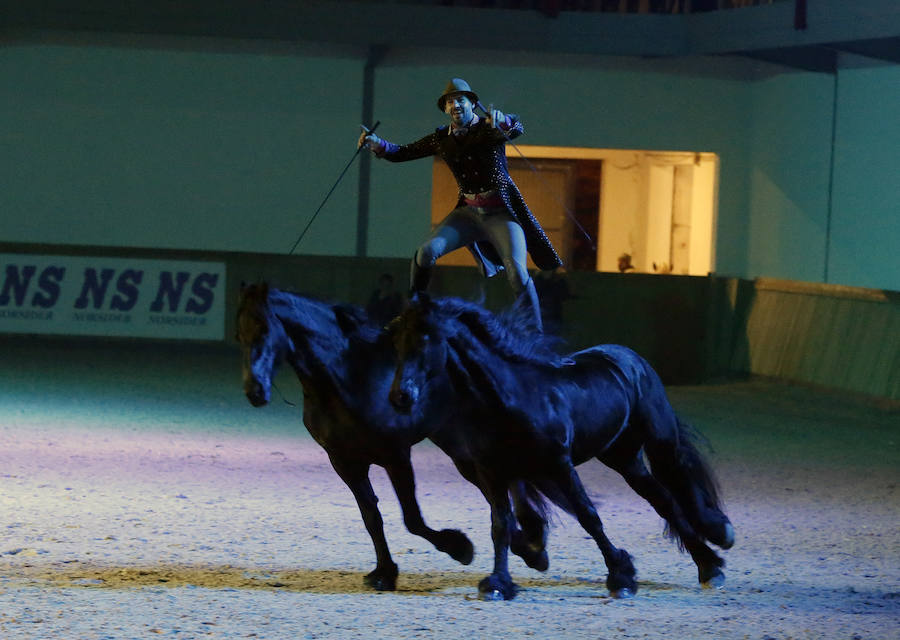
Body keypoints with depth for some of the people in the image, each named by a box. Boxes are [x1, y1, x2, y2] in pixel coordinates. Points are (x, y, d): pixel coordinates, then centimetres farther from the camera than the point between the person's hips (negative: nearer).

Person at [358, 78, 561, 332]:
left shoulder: (488, 128, -7)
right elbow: (403, 152, 6)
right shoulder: (442, 139, 5)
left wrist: (502, 121, -52)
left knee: (517, 272, -18)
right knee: (427, 251, -16)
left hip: (501, 214, -4)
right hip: (469, 212, 4)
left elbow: (516, 128, -28)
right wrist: (377, 144, -14)